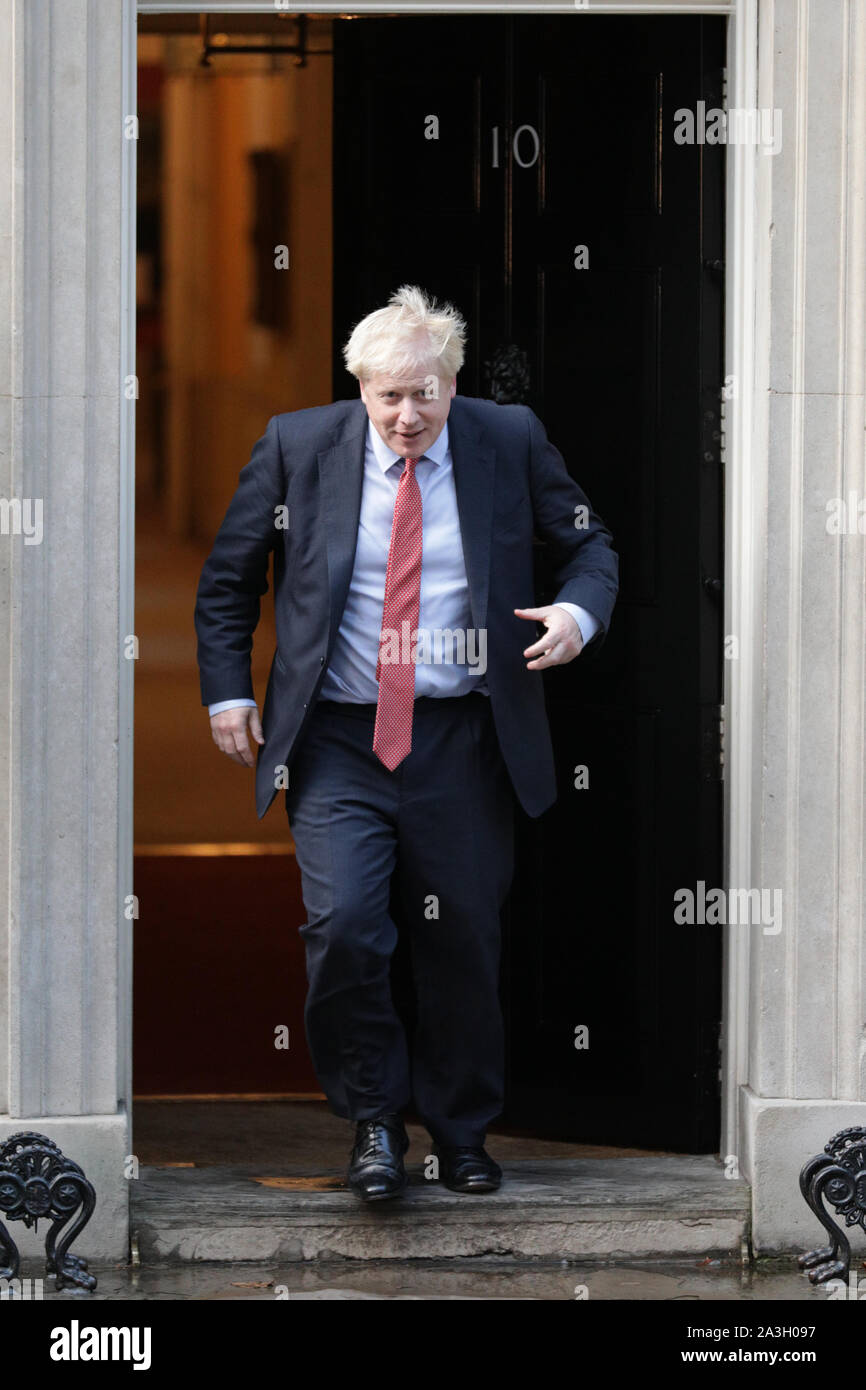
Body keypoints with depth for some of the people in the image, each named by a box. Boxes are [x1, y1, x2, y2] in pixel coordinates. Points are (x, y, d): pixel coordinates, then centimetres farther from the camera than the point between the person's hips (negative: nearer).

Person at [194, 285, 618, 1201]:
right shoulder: (298, 447, 1)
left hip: (463, 746, 1)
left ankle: (462, 1134, 25)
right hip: (338, 744, -1)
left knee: (463, 943, 6)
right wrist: (228, 689, 4)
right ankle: (374, 1120, 4)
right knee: (342, 928, -17)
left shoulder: (511, 442, 2)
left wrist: (579, 612, -9)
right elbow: (228, 579, 12)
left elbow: (588, 544, 13)